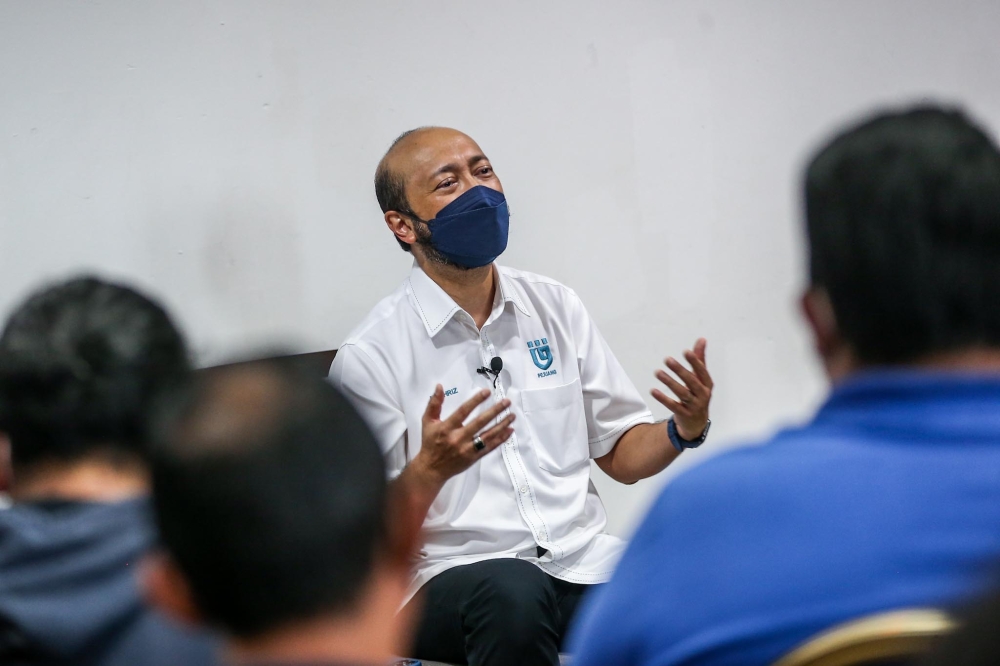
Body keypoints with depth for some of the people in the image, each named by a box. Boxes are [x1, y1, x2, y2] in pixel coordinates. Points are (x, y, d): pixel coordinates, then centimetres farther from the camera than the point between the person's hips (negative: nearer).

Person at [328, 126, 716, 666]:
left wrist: (684, 429, -3)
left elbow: (620, 455, 18)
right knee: (512, 590, -38)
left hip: (584, 559, 3)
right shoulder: (368, 358, -4)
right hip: (453, 576, -3)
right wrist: (429, 470, -24)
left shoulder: (555, 308, 12)